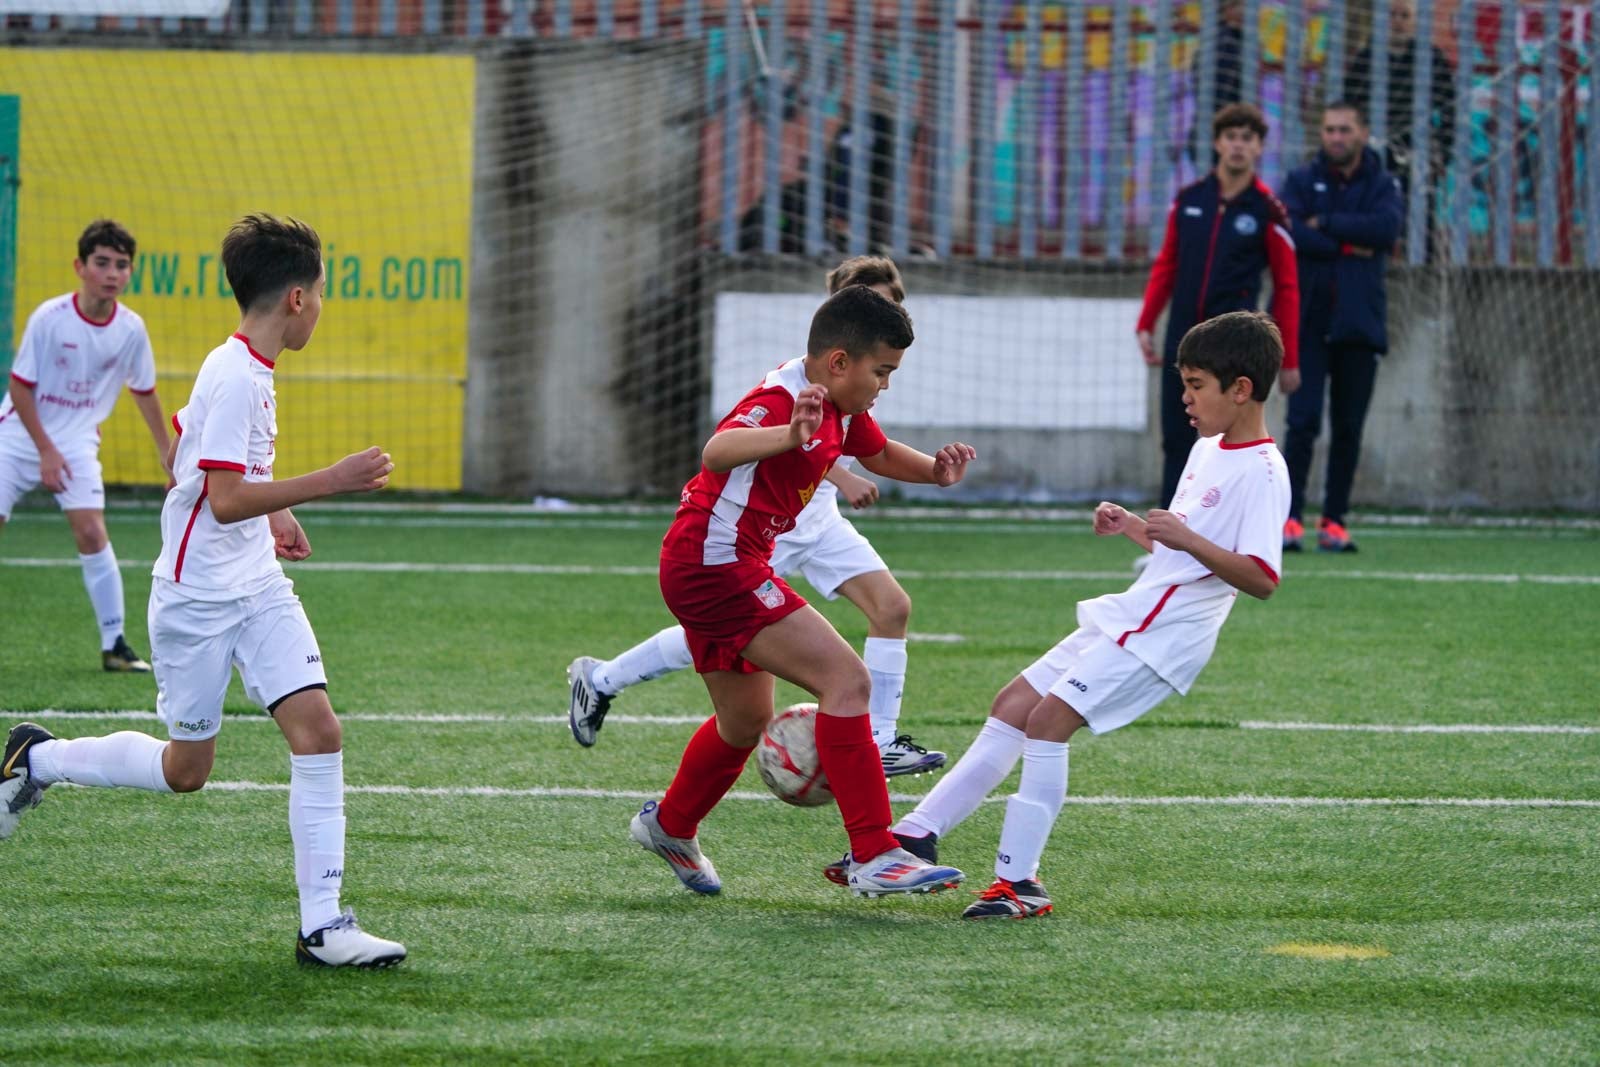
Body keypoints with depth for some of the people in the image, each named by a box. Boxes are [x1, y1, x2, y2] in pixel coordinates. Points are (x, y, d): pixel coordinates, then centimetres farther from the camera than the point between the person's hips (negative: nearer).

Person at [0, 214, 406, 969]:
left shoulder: (244, 370, 8)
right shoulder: (236, 379, -21)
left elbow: (186, 447, 24)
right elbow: (225, 501, -26)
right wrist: (331, 482, -28)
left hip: (259, 588, 8)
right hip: (198, 600, -8)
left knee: (317, 730, -7)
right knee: (185, 770, 5)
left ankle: (322, 926, -8)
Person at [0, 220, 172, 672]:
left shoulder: (131, 329, -9)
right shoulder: (49, 318, -18)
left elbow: (144, 393, 6)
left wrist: (168, 456, 12)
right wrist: (46, 451, -13)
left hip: (76, 442, 1)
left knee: (92, 533, -13)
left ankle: (114, 644, -5)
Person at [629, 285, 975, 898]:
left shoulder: (842, 408, 7)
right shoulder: (781, 398, -23)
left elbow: (878, 452, 27)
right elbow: (718, 451, -43)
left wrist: (933, 469, 5)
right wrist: (790, 435, -64)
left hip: (718, 571, 11)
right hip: (715, 565, -11)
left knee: (746, 720, 27)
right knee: (847, 680, -18)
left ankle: (668, 827, 51)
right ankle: (873, 857, -19)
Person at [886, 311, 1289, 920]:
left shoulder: (1261, 473, -15)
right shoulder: (1209, 449, 16)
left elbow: (1261, 578, -24)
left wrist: (1188, 539, -33)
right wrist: (1135, 528, 12)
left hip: (1163, 634, -10)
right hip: (1129, 618, 10)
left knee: (1049, 716, -19)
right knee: (1012, 705, 9)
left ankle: (1019, 881, -15)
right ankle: (919, 833, 13)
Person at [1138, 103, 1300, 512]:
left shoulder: (1267, 210, -2)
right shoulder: (1189, 198, 7)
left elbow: (1286, 288, 0)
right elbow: (1166, 266, 14)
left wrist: (1289, 360, -1)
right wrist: (1145, 325, 6)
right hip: (1182, 336, 4)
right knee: (1176, 439, 5)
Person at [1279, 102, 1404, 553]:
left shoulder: (1382, 185, 7)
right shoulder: (1303, 181, 6)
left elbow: (1387, 227, -13)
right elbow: (1288, 232, -11)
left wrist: (1325, 224, -11)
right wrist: (1346, 244, -12)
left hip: (1358, 324, 1)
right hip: (1308, 321, -1)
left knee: (1348, 429, 4)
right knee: (1303, 421, -10)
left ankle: (1334, 522, 10)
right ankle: (1290, 516, -8)